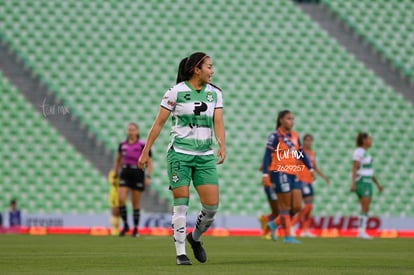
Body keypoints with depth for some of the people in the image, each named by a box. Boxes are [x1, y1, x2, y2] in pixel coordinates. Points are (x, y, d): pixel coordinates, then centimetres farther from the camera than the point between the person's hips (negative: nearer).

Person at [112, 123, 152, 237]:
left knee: (135, 203, 2)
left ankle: (136, 228, 14)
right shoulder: (122, 145, 7)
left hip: (138, 174, -3)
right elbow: (118, 160, 19)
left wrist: (148, 176, -13)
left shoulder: (142, 145, -5)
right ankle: (125, 225, 2)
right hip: (125, 173, 3)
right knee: (121, 199, -14)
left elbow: (149, 162, -3)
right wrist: (115, 175, 17)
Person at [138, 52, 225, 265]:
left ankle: (195, 238, 25)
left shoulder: (215, 93, 7)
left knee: (212, 205, -3)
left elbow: (218, 122, 0)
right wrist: (146, 152, -1)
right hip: (179, 154, -4)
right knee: (181, 203, -6)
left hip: (205, 156, 4)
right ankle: (180, 253, 1)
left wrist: (222, 146, -18)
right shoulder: (176, 92, -5)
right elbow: (158, 123, -1)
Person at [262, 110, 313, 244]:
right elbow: (267, 156, -10)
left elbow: (301, 154, 20)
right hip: (280, 173, -7)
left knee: (297, 207, 3)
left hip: (293, 174, 7)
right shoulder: (275, 136, -7)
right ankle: (287, 236, 4)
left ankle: (274, 224, 22)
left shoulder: (295, 136, 13)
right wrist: (265, 173, -17)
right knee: (285, 206, -3)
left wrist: (310, 168, 12)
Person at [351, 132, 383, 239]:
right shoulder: (359, 152, -9)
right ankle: (362, 231, -13)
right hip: (361, 182, -9)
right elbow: (355, 168, -15)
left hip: (368, 182, 9)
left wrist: (377, 183, 23)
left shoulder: (365, 153, 18)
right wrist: (353, 183, -24)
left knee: (366, 209, 5)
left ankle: (361, 232, 5)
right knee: (365, 209, -13)